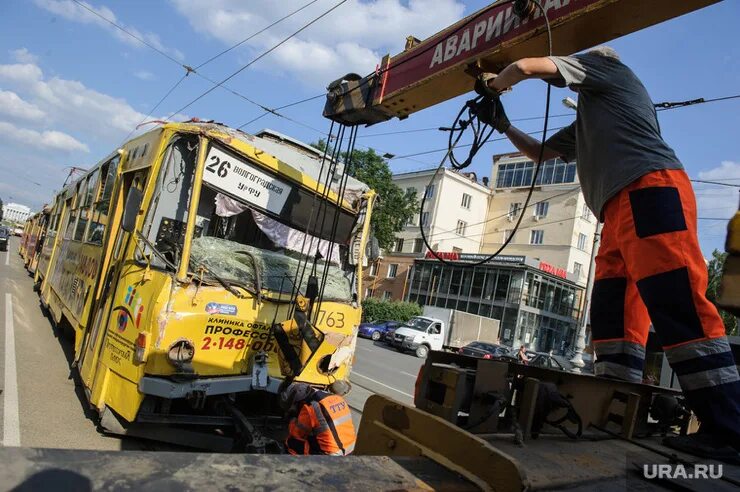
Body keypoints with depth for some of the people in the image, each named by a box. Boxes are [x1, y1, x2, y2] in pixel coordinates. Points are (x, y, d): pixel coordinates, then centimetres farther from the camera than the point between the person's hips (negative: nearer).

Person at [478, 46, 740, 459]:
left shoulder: (603, 63, 16)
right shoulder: (586, 123, 38)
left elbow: (526, 66, 9)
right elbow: (542, 153, 44)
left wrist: (493, 83, 29)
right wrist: (504, 125, 37)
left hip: (651, 189, -10)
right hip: (622, 210, 10)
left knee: (678, 309, -19)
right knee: (614, 317, 0)